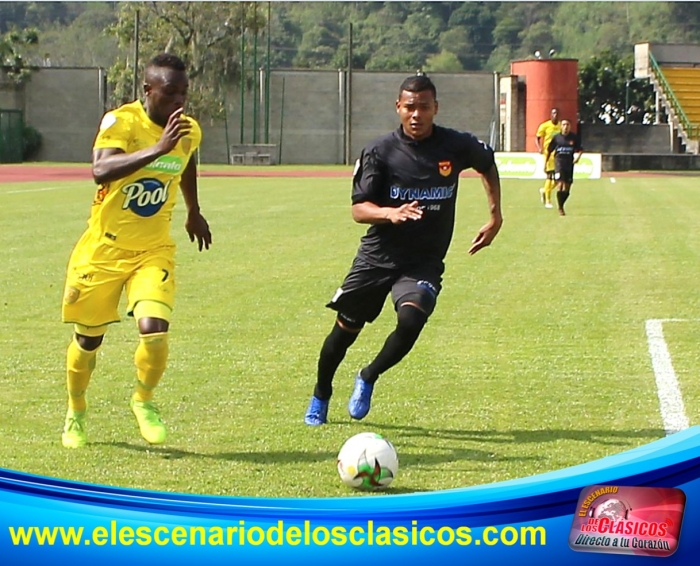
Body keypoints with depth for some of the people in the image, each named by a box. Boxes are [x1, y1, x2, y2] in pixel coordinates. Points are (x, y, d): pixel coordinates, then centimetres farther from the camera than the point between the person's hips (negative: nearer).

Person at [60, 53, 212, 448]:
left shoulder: (189, 131, 0)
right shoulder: (120, 121, -17)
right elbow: (101, 170, -35)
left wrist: (194, 213, 35)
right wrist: (157, 149, -43)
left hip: (154, 252, 2)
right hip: (103, 249, -2)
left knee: (155, 330, -20)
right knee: (89, 340, 9)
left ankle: (144, 400, 9)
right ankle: (76, 413, 36)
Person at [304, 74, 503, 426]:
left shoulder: (457, 146, -4)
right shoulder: (380, 152, -8)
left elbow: (488, 164, 19)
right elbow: (358, 209, -13)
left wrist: (495, 216, 13)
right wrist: (391, 214, -34)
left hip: (425, 261, 0)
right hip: (378, 255, 0)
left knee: (410, 321, -25)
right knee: (345, 328, 5)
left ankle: (368, 378, 4)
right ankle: (321, 396, 31)